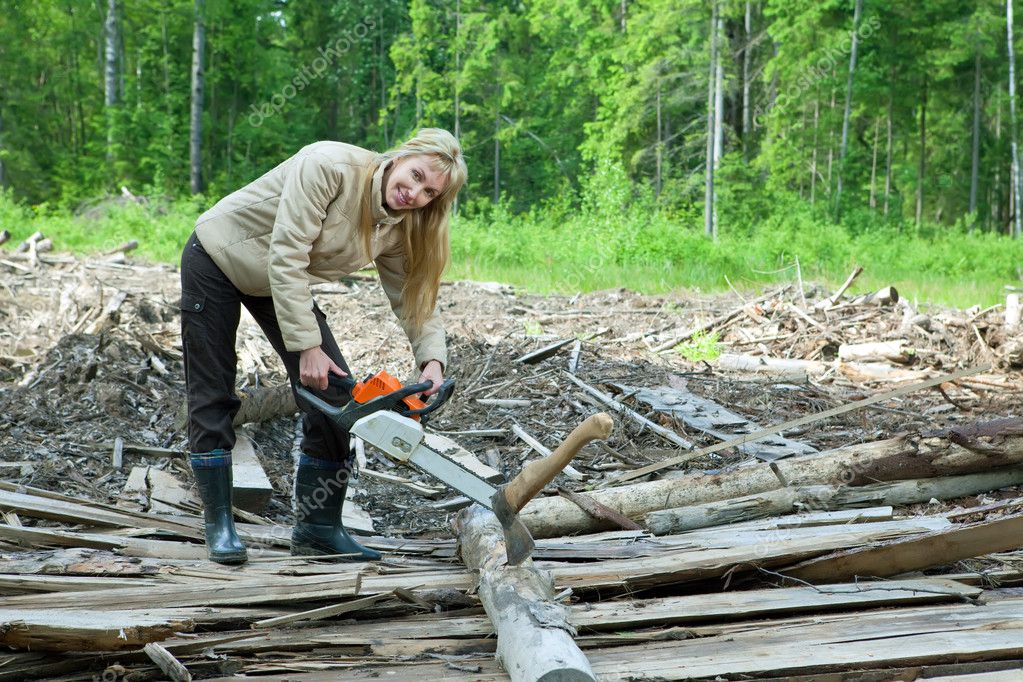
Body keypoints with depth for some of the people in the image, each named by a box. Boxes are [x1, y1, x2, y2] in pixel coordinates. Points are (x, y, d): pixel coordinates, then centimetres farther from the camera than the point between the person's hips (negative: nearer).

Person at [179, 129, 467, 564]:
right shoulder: (330, 165, -33)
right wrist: (307, 346, -32)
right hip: (217, 259, -6)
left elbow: (414, 299, -7)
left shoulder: (398, 229, -13)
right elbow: (286, 256, -34)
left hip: (282, 284, 6)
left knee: (334, 396, -4)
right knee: (212, 398, -2)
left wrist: (433, 361, -26)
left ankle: (317, 528, 5)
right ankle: (218, 522, 11)